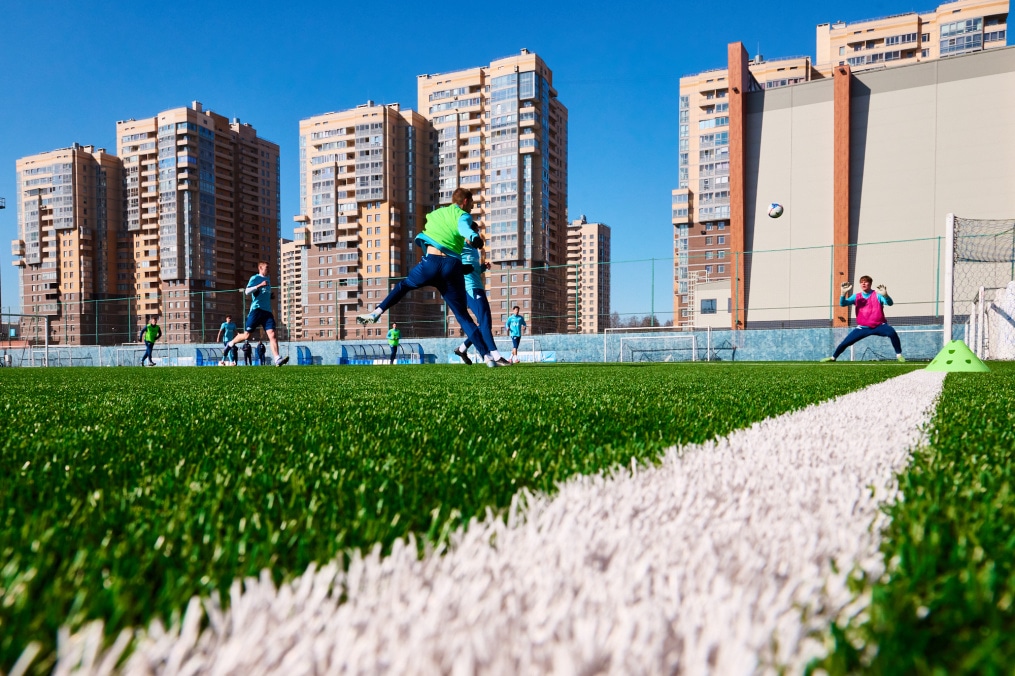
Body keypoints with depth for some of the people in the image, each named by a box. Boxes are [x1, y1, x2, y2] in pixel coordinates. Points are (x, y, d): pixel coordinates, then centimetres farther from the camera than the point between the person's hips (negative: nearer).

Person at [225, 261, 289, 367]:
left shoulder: (267, 279, 21)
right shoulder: (255, 278, 0)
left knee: (272, 334, -12)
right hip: (256, 310, -5)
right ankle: (230, 344, 30)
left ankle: (277, 359, -24)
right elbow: (247, 292, -14)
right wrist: (260, 285, -21)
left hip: (267, 311, 5)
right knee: (246, 335, 1)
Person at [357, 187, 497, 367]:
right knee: (462, 315, 5)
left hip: (430, 262, 2)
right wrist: (474, 237, -34)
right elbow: (463, 227, -13)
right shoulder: (463, 215, 11)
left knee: (404, 285, 32)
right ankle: (487, 356, 0)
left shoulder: (435, 214, 26)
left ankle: (377, 312, 23)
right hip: (453, 266, -2)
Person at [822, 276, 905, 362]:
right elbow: (842, 304, -10)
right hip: (863, 328, 2)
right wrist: (843, 293, -31)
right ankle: (833, 357, 19)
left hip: (879, 326, -2)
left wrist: (885, 295, -45)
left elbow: (890, 303, -22)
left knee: (892, 332, -32)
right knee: (845, 342, -3)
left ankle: (899, 355, -16)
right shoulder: (856, 297, 2)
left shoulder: (877, 295, -5)